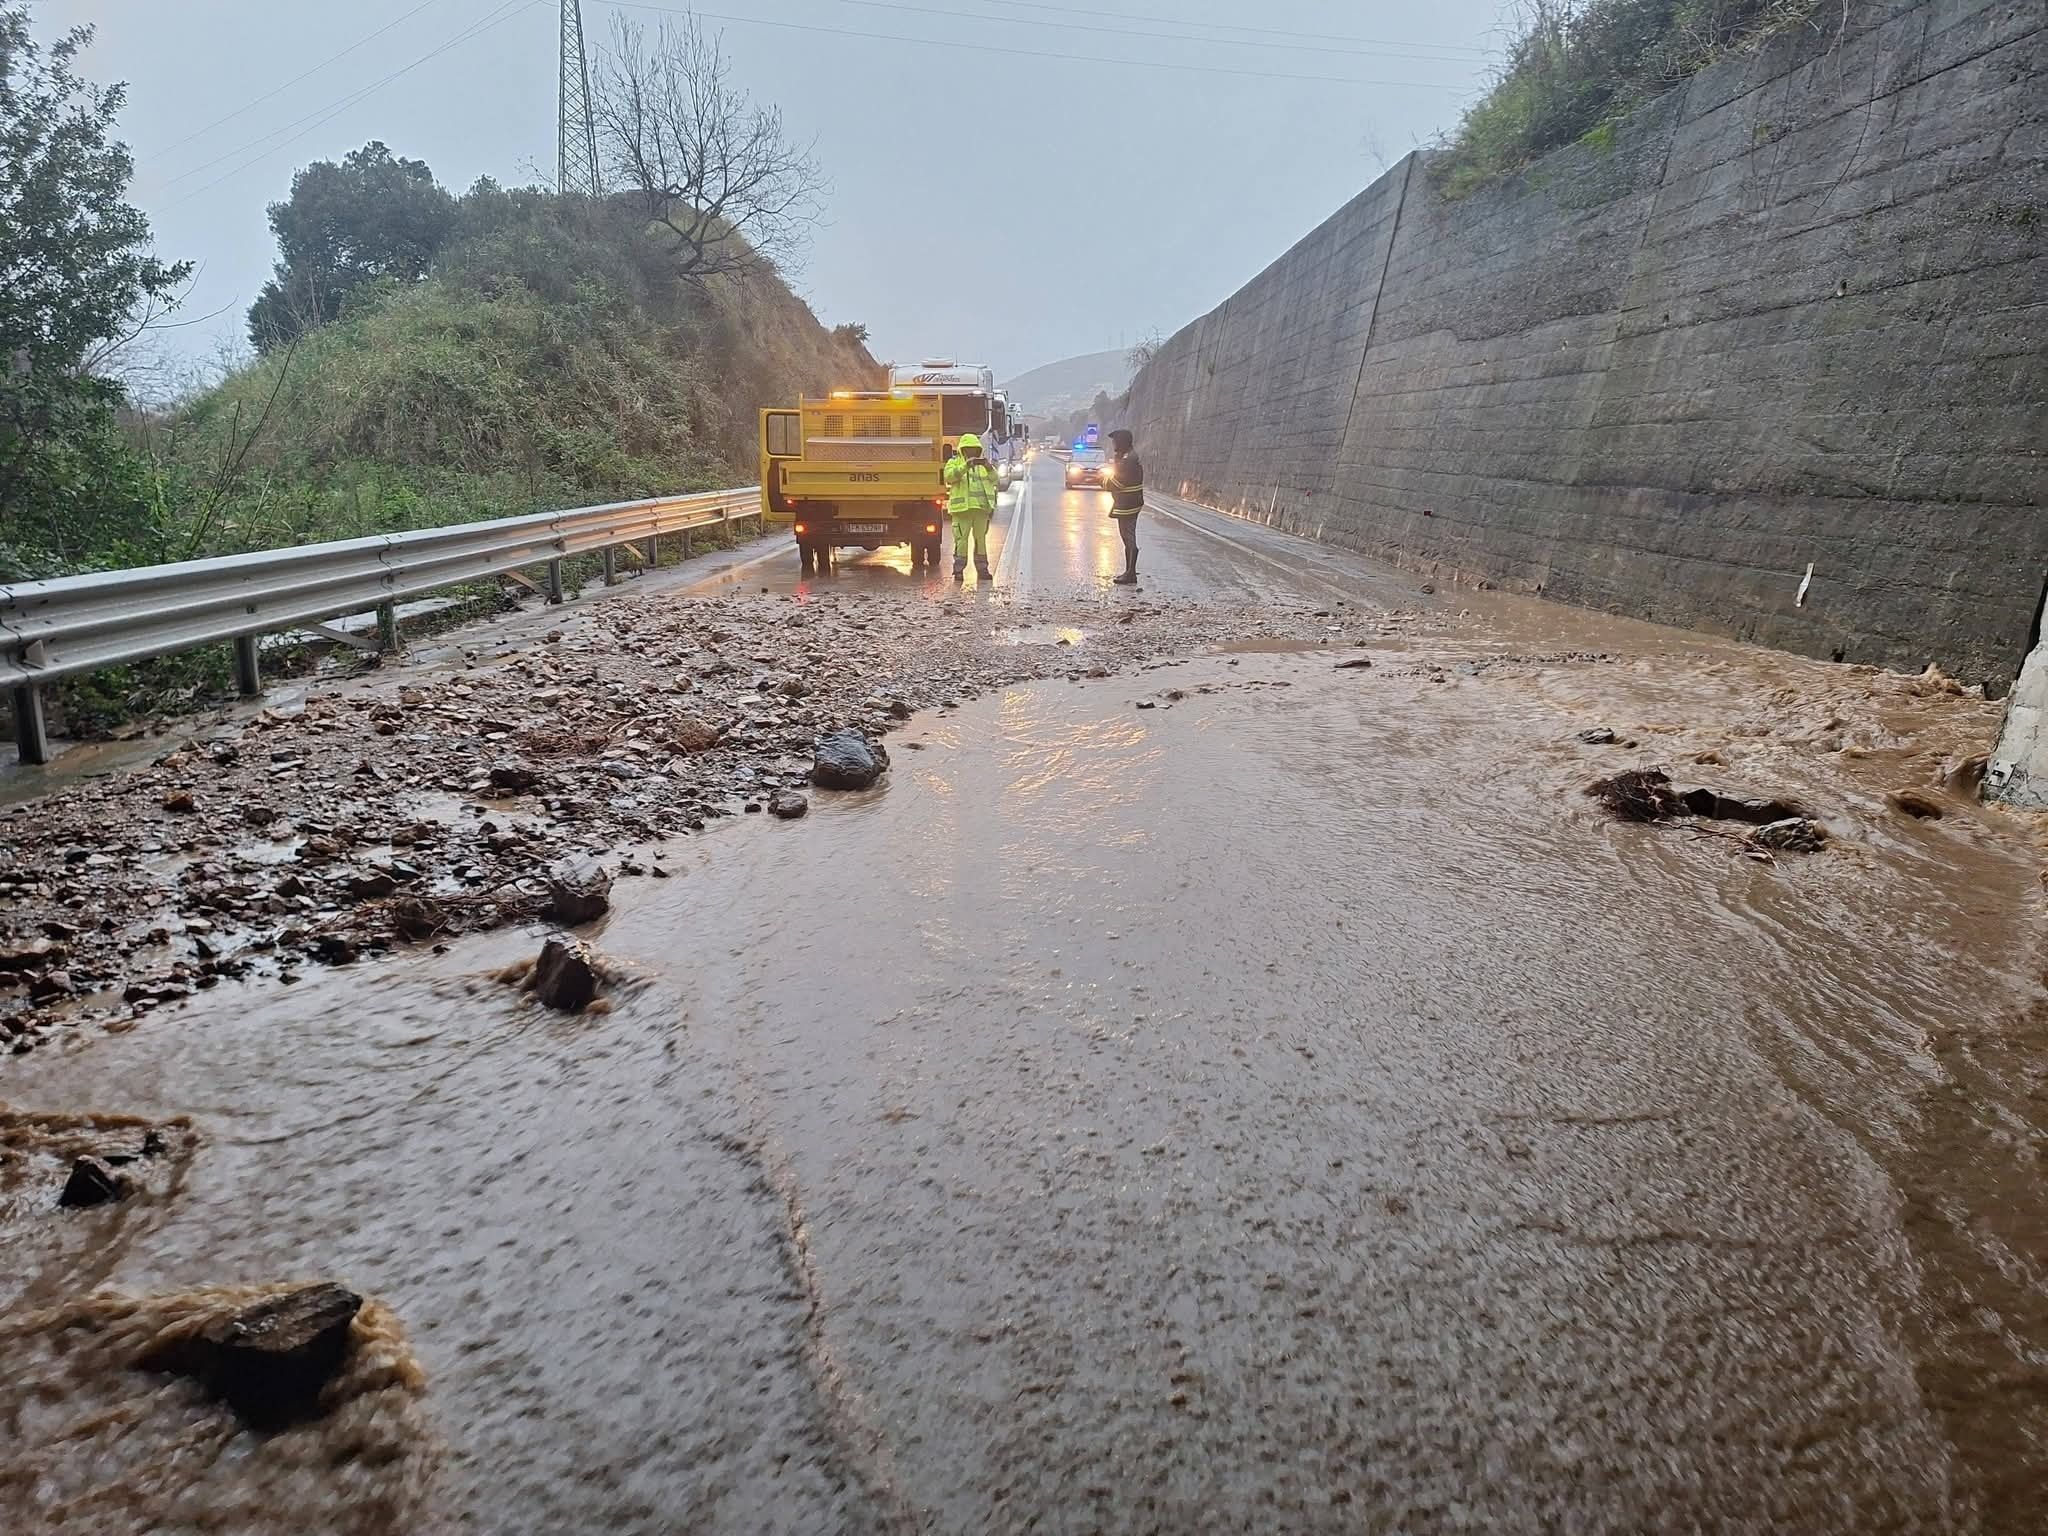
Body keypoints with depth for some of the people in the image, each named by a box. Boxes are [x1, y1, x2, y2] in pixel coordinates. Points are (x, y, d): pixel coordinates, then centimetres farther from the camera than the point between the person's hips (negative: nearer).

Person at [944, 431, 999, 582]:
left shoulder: (983, 464, 17)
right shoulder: (954, 463, 5)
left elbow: (994, 479, 1)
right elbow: (949, 476, -16)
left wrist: (988, 467, -20)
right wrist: (966, 465, -28)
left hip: (982, 508, 4)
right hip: (962, 509, -4)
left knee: (981, 539, 9)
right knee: (961, 540, -7)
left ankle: (982, 569, 17)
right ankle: (958, 570, -3)